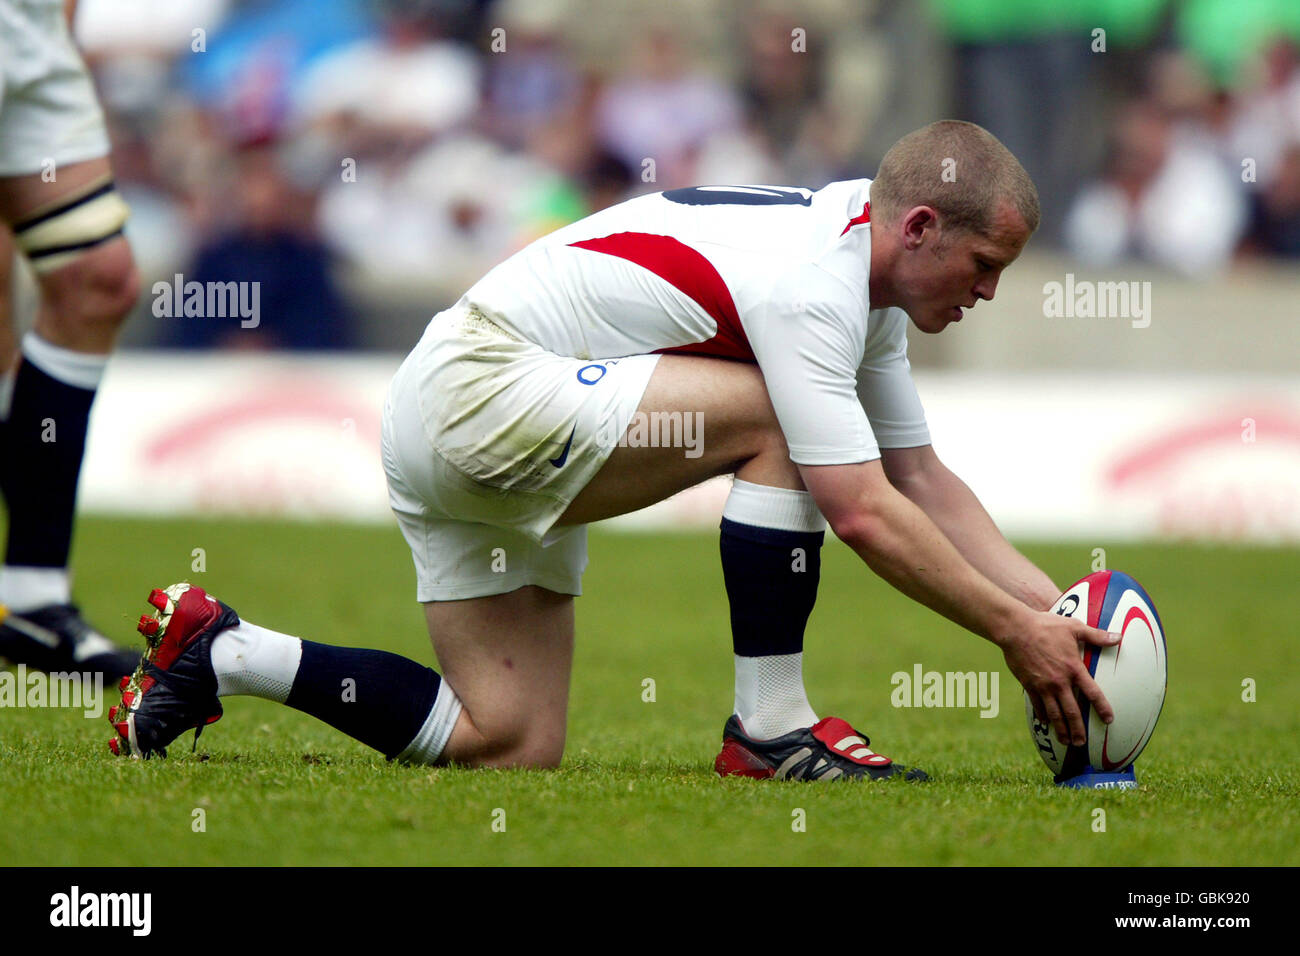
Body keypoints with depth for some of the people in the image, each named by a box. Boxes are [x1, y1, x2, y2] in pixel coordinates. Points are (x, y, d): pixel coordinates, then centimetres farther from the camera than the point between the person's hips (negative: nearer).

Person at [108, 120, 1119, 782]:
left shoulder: (867, 281, 9)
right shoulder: (808, 286, -23)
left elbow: (922, 480, 15)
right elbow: (861, 512, -25)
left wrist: (1047, 604, 6)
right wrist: (1015, 632, -19)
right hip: (480, 387, -10)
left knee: (510, 747, 3)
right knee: (772, 419, -20)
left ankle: (221, 654, 13)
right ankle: (770, 726, -12)